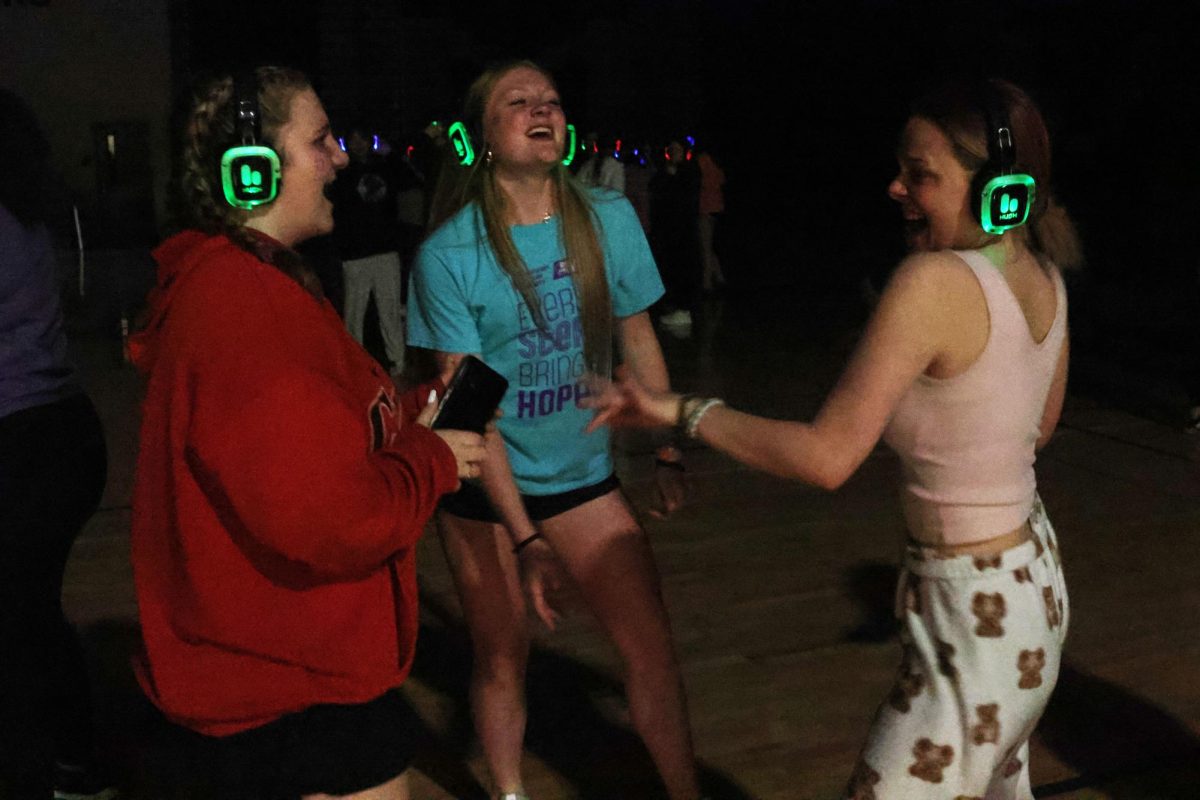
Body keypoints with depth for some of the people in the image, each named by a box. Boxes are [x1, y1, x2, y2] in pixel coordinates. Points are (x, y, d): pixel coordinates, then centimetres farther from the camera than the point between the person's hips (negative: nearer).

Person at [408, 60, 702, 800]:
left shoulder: (609, 219, -9)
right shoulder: (448, 254, -18)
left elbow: (639, 341, 4)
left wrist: (669, 453, 4)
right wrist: (524, 537, -23)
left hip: (582, 475, 3)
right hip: (485, 488, -2)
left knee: (653, 645, -1)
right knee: (502, 657, 11)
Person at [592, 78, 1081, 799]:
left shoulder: (934, 280, -25)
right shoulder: (1044, 278, 0)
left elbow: (828, 457, -25)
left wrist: (683, 411, -17)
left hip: (976, 616, -9)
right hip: (1033, 581, 9)